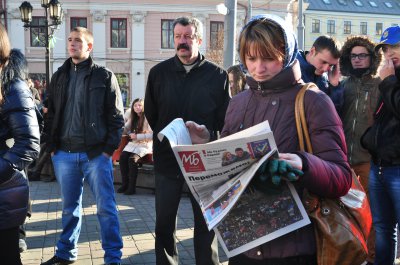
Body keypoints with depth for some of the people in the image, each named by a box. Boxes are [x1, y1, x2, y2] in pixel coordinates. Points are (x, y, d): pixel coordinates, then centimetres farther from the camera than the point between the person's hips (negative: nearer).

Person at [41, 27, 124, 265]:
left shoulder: (104, 76, 0)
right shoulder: (59, 77, 12)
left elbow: (116, 116, -3)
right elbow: (51, 114, 14)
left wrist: (109, 148, -10)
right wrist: (52, 146, 5)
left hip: (96, 154, -4)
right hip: (65, 154, 4)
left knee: (106, 207, 1)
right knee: (70, 207, 15)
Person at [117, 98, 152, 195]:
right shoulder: (132, 118, 16)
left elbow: (151, 134, -14)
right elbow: (124, 130, 16)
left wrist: (137, 136, -18)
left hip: (144, 144, -6)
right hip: (133, 144, 6)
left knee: (132, 159, -29)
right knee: (122, 157, -21)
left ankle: (132, 187, -22)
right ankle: (125, 184, -14)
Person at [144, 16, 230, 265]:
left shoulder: (217, 75, -2)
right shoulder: (159, 72, 3)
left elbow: (225, 117, 3)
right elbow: (151, 113, 11)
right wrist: (166, 137, 6)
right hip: (167, 157, 2)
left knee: (206, 220, 8)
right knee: (164, 221, 8)